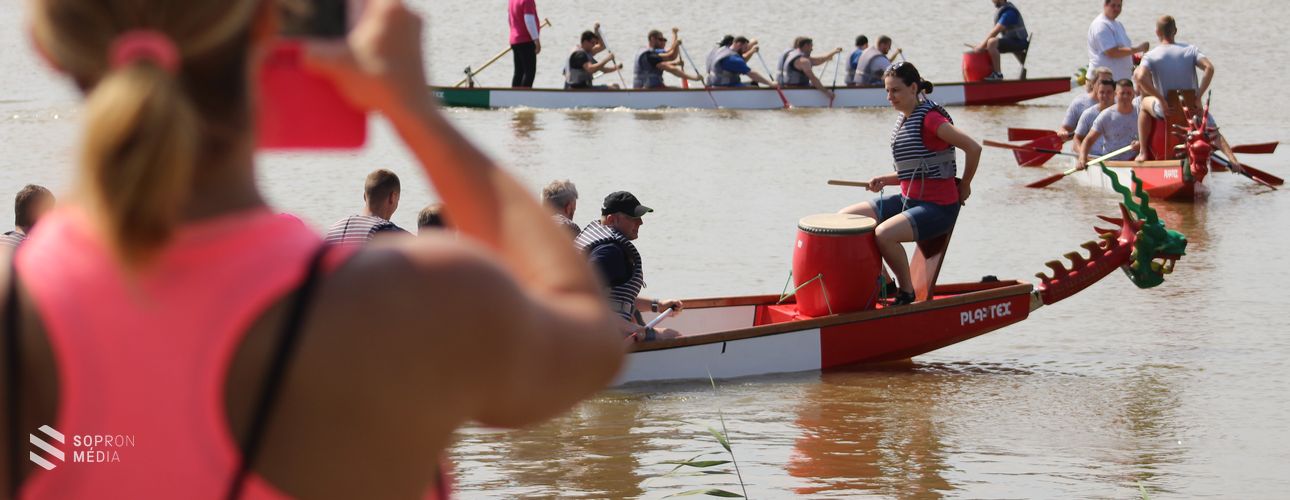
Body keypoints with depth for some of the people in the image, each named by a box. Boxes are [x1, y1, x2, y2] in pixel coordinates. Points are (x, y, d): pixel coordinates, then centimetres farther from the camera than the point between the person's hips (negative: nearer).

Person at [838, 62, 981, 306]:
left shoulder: (929, 119, -18)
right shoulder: (903, 119, 10)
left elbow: (973, 148, -22)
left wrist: (964, 185, -10)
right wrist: (885, 180, 3)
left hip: (938, 207, -10)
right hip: (908, 200, 10)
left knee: (884, 234, -32)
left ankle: (906, 292, -9)